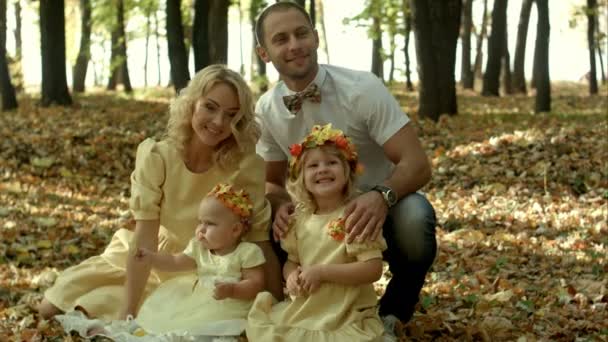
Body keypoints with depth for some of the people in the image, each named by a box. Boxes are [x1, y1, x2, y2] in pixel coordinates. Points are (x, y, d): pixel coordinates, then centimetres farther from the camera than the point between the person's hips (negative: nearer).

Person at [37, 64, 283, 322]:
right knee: (54, 308, -2)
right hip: (157, 260, 2)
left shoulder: (246, 165, -23)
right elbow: (145, 237, -24)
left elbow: (260, 241, -20)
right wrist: (126, 313, -29)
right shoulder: (156, 157, -20)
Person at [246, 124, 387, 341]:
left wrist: (321, 271, -21)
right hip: (304, 310, 6)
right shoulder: (301, 219, 7)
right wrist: (291, 275, -9)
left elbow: (373, 269, -19)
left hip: (347, 317, -6)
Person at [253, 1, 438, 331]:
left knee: (413, 216, -36)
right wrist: (281, 206, -22)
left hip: (382, 210, -3)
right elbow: (271, 181, 4)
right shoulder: (266, 109, -7)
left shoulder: (362, 88, -20)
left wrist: (381, 196, -46)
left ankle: (393, 313, -7)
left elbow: (417, 163, -24)